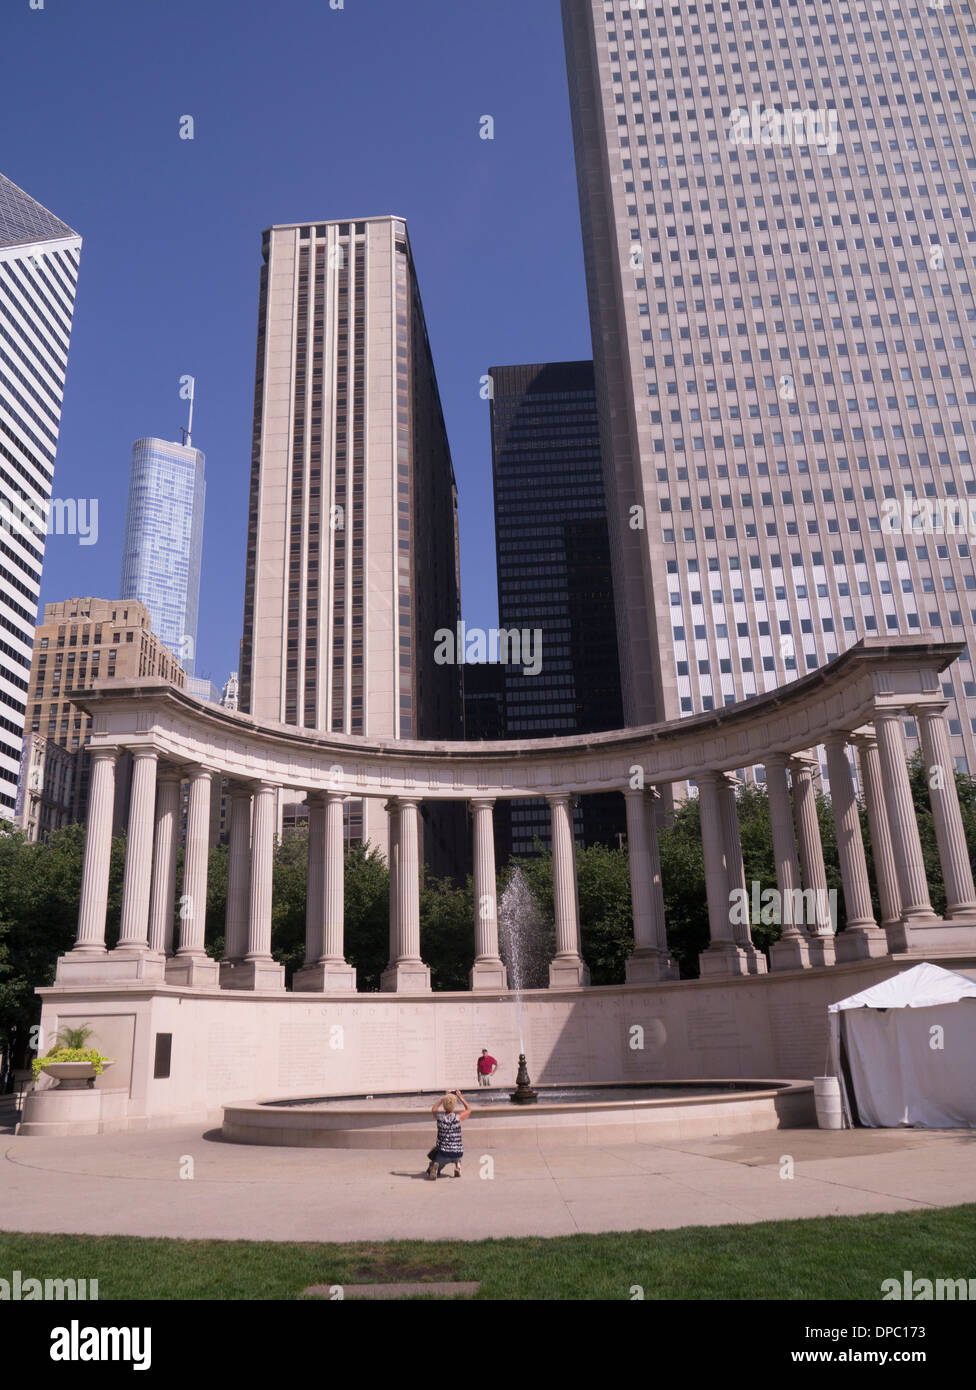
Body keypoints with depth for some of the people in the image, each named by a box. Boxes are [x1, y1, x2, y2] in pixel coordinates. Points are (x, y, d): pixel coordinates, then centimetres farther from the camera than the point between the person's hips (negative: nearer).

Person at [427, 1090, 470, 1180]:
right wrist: (460, 1097, 17)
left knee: (430, 1173, 21)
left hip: (443, 1154, -1)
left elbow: (433, 1110, 18)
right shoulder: (458, 1117, -10)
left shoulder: (439, 1118, -8)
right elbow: (469, 1109, 12)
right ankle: (457, 1165, 9)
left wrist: (443, 1098, 19)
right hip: (457, 1154, 1)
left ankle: (435, 1166, -13)